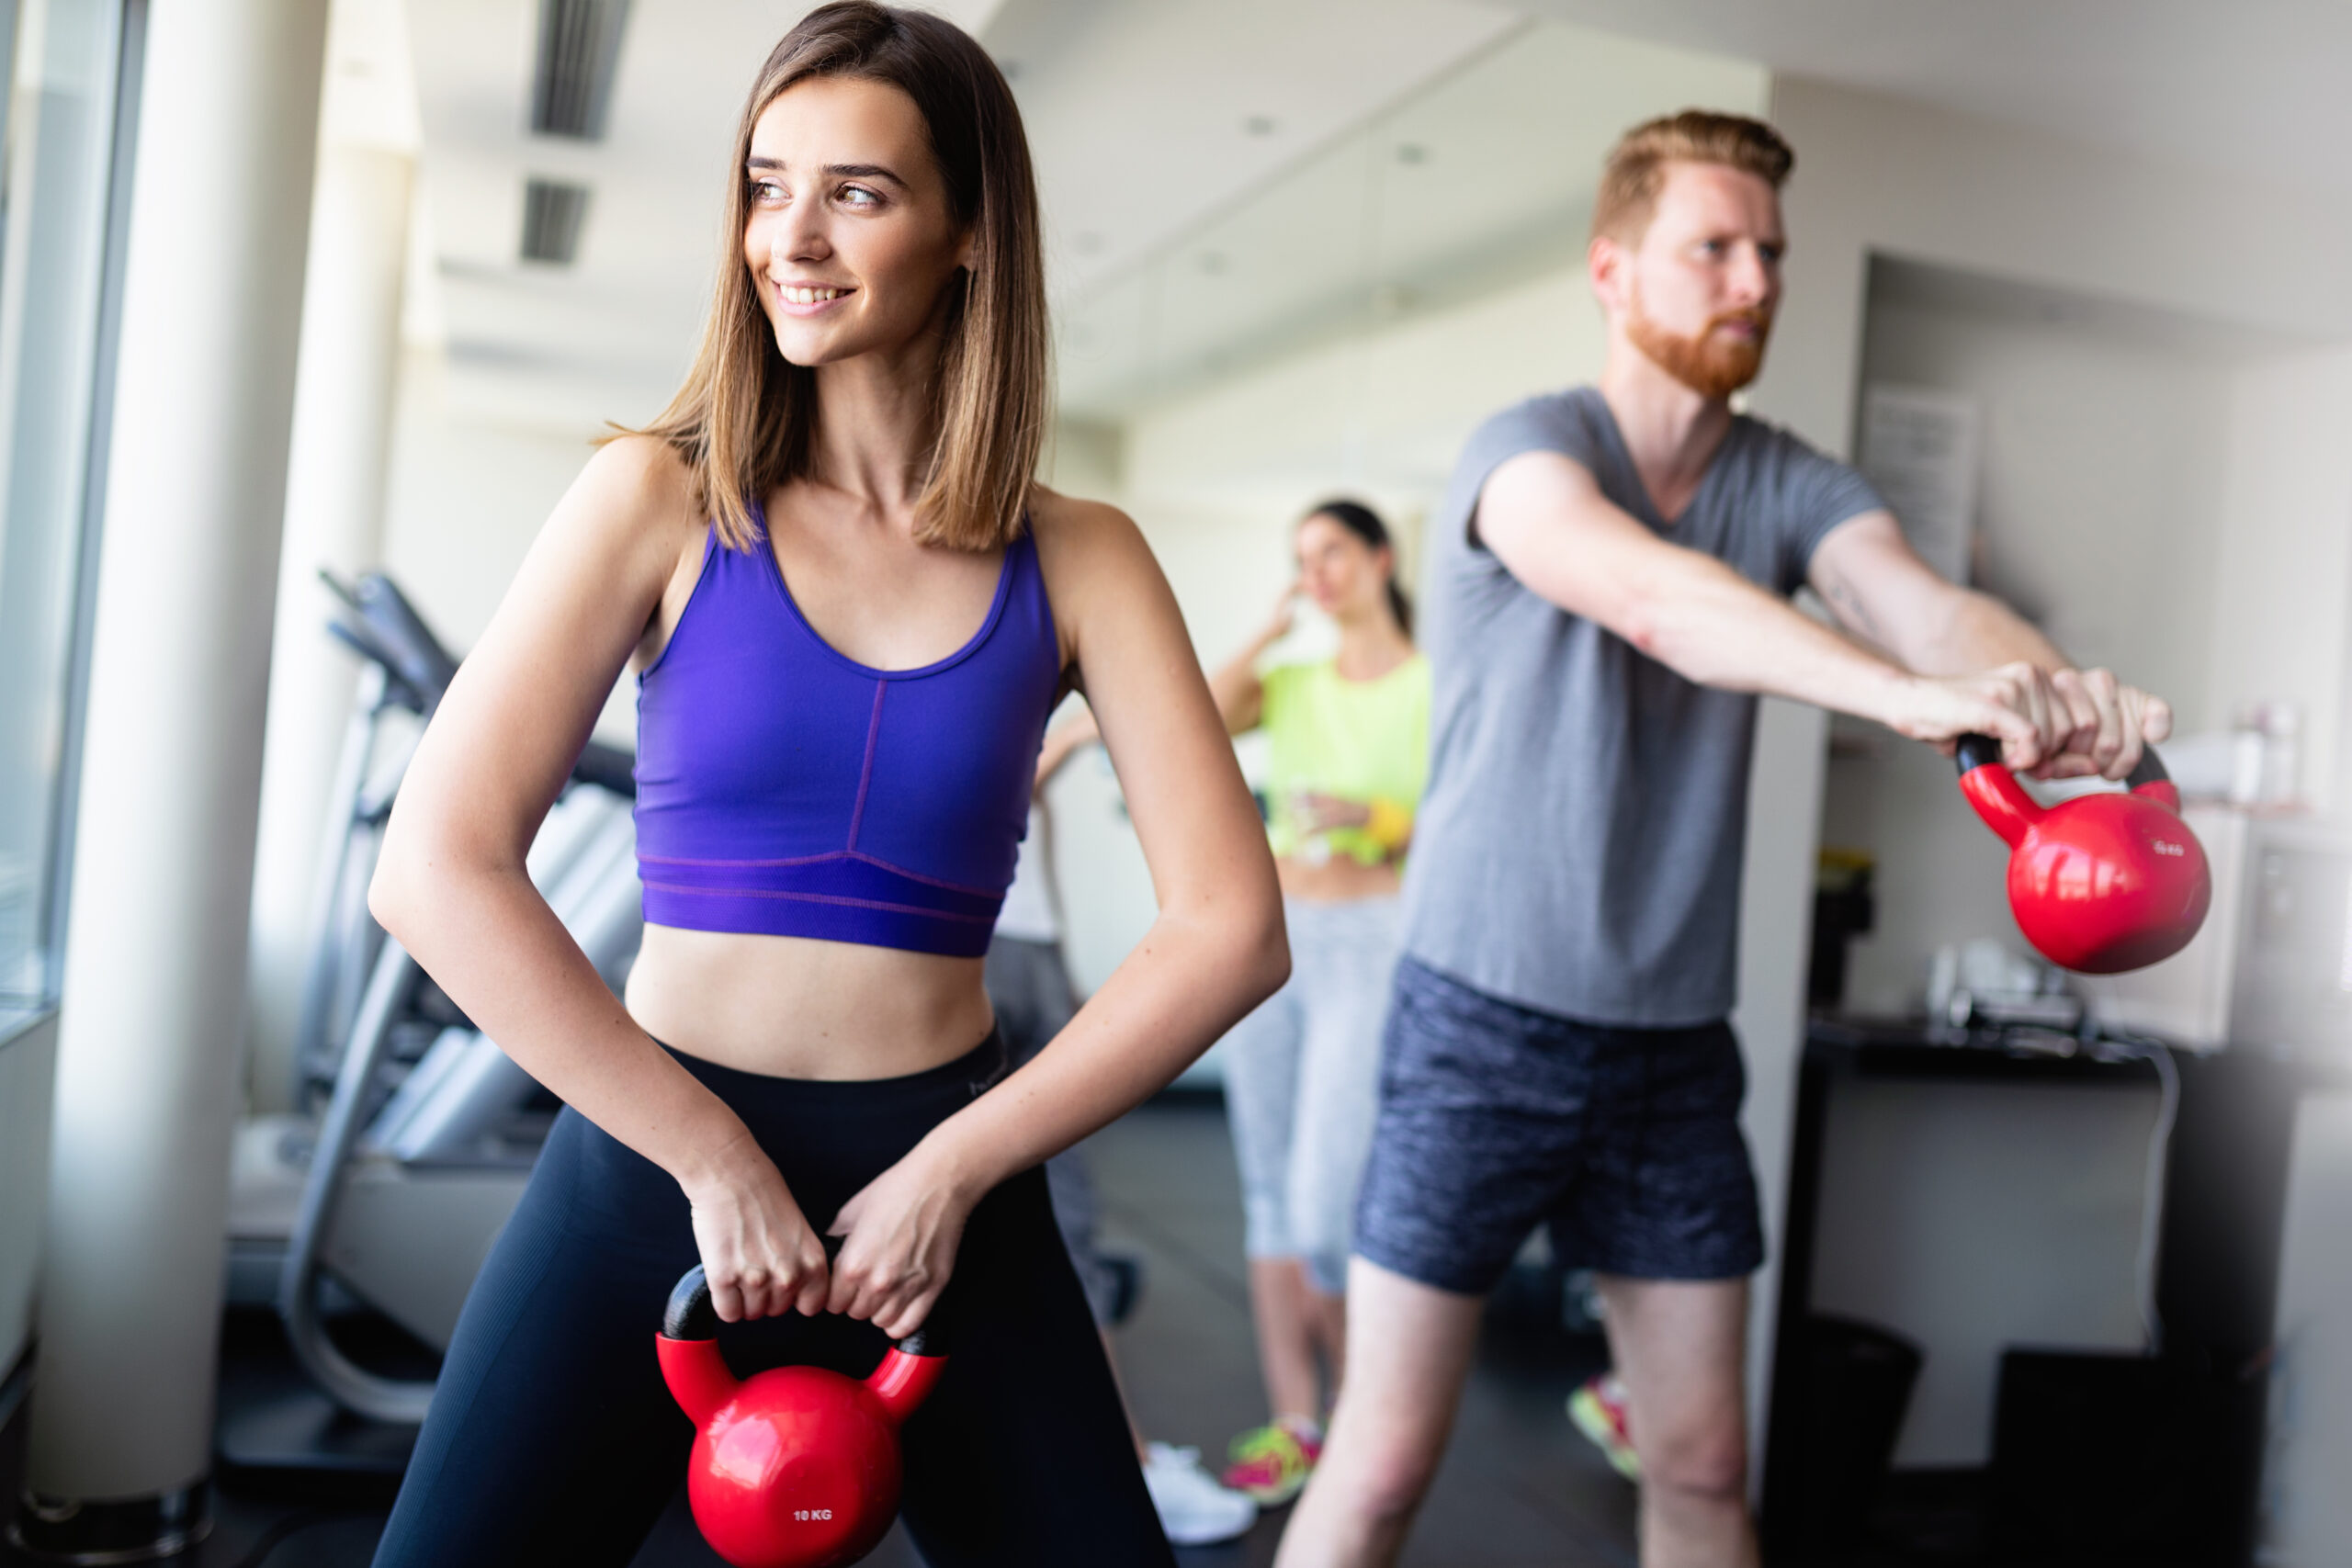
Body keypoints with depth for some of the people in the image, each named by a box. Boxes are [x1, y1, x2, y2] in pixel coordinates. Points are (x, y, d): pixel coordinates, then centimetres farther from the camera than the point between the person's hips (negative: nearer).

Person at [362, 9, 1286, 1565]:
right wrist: (716, 1159, -13)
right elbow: (437, 870, -11)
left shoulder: (1078, 560, 0)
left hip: (945, 1184, 1)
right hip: (651, 1167, -1)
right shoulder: (663, 500, -3)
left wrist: (951, 1171, -11)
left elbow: (1232, 930, -6)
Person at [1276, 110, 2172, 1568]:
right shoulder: (1530, 449, -12)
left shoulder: (1790, 484, 4)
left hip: (1677, 1038, 5)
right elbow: (1647, 595, -33)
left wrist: (2064, 689, -38)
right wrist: (1910, 696, -47)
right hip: (1491, 1023, -5)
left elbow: (1925, 599, -15)